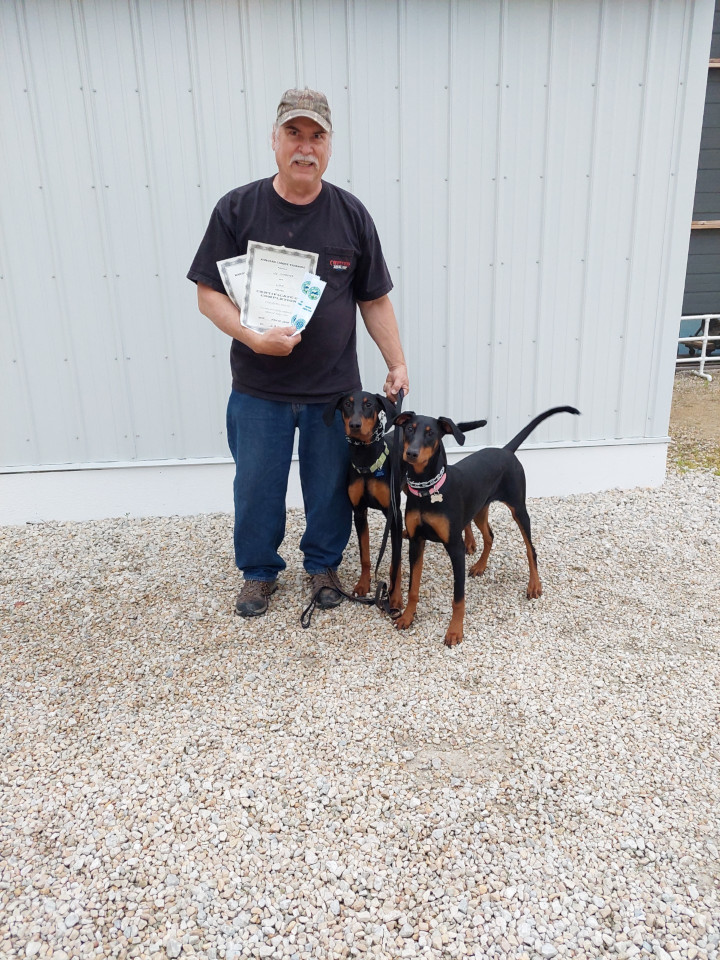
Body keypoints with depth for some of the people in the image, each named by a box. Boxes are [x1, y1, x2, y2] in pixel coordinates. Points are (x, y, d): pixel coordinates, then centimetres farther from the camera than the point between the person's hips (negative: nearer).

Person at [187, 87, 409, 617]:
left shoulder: (352, 214, 1)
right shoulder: (237, 208, -3)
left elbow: (375, 300, 6)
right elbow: (209, 292, -4)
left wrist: (397, 364, 3)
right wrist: (254, 338, -20)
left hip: (334, 388, 1)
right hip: (259, 389, 0)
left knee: (330, 485, 13)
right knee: (257, 486, 11)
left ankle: (324, 565, 38)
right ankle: (259, 572, 35)